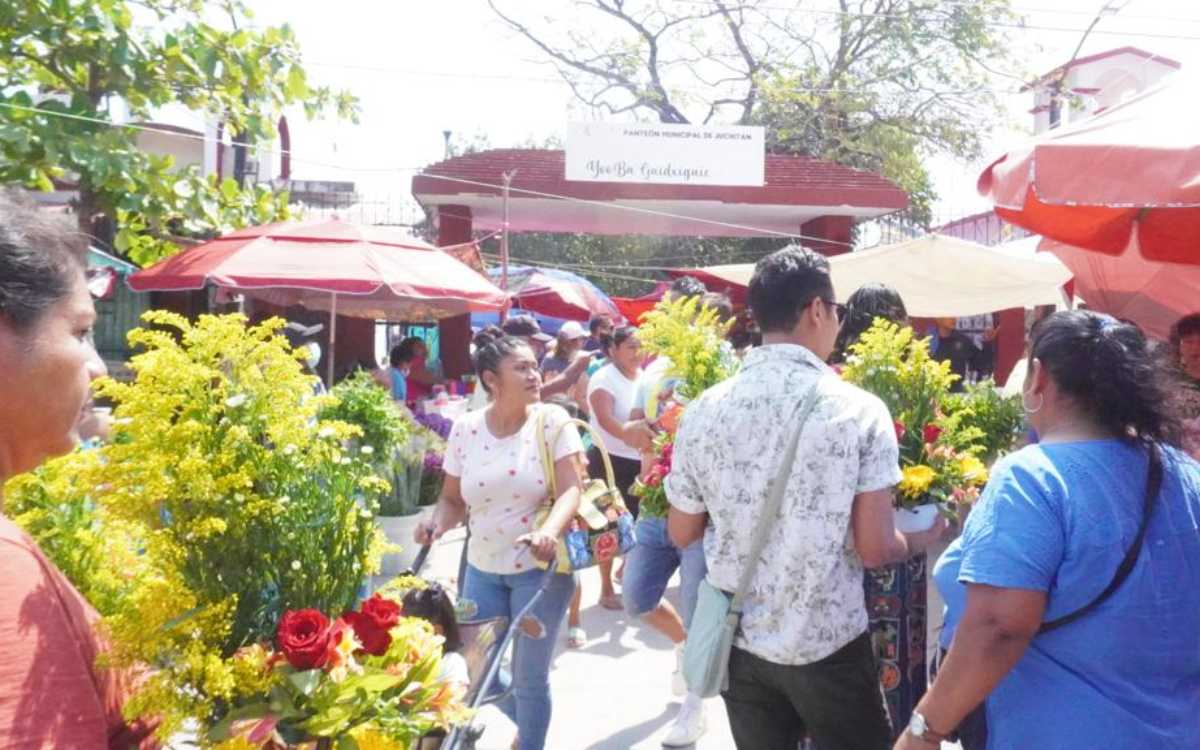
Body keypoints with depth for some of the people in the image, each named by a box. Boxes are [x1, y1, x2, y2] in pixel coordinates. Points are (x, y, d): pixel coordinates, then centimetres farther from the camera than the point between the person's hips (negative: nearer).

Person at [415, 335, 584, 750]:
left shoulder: (553, 421, -9)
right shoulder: (465, 428, -2)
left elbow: (570, 490, -15)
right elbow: (453, 499, 5)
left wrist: (550, 531, -33)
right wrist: (439, 523, -17)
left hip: (540, 568, -3)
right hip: (482, 568, 3)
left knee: (529, 676, 7)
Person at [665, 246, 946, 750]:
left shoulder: (703, 412, -8)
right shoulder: (859, 410, -15)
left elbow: (681, 534, 2)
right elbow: (875, 550, -13)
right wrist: (922, 539, 8)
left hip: (738, 640, 3)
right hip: (829, 644, -3)